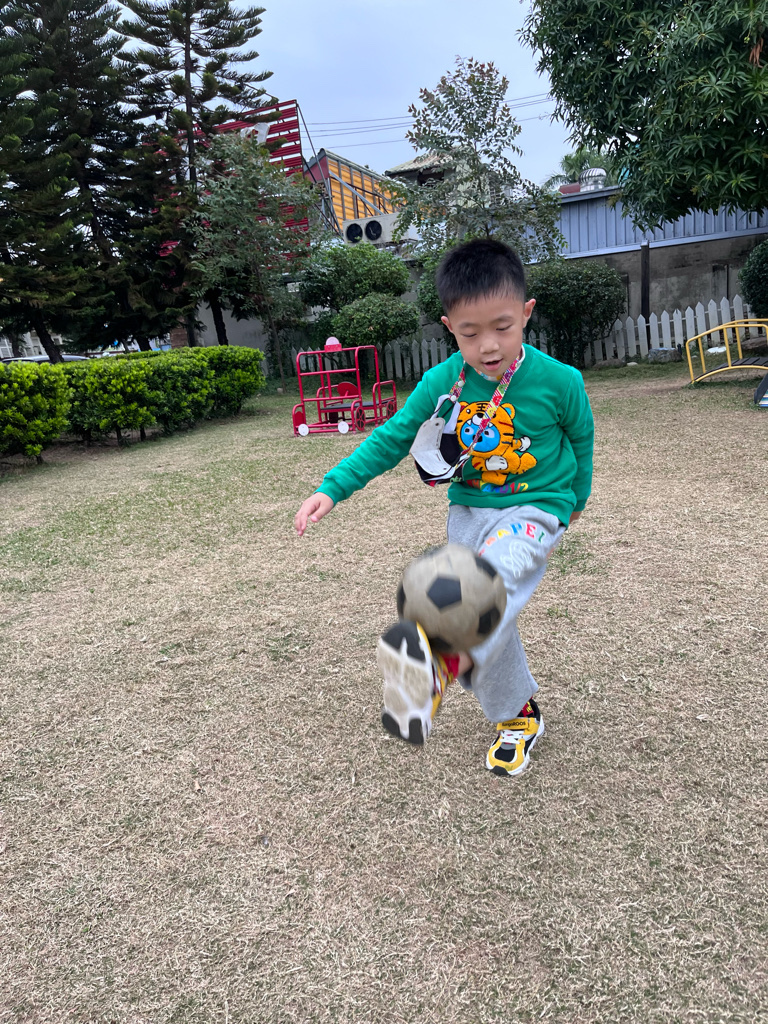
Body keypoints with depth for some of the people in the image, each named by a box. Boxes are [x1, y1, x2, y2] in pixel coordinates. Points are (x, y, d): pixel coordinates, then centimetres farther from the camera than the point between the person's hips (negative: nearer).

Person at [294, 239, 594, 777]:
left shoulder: (558, 381, -15)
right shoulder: (441, 383, -9)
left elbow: (580, 438, 4)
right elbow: (391, 439, -3)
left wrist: (576, 495, 19)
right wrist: (332, 489, -11)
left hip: (534, 509, -3)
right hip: (469, 509, 4)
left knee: (498, 572, -35)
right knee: (490, 624, 7)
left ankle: (444, 658, -57)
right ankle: (518, 715, 27)